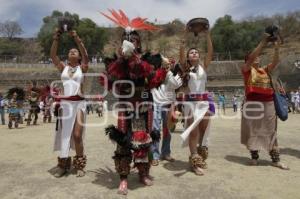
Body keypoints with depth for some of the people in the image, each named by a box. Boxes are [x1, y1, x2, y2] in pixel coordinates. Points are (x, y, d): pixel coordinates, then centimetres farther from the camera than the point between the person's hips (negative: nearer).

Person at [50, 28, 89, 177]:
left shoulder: (82, 68, 5)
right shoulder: (63, 67, 11)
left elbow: (85, 55, -11)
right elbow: (53, 55, 0)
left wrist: (77, 39, -18)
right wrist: (56, 39, -10)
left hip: (78, 103, -3)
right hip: (64, 103, 3)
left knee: (77, 135, -4)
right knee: (64, 135, 7)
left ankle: (79, 165, 9)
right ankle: (63, 164, 19)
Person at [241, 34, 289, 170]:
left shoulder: (265, 70, 15)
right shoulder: (247, 69, 0)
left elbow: (275, 62, 5)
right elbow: (251, 57, -14)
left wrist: (276, 48, -6)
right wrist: (263, 42, -14)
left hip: (268, 103, 5)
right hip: (253, 103, -5)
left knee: (271, 131, 7)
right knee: (253, 131, 3)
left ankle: (275, 160, 14)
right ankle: (254, 157, 15)